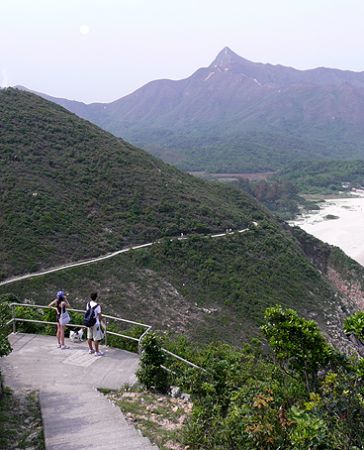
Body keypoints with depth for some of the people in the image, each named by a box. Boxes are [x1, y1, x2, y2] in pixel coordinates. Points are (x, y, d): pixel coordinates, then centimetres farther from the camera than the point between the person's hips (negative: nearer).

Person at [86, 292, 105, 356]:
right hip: (96, 323, -7)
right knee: (96, 338, 3)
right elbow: (99, 315, -15)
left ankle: (90, 349, 32)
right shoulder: (97, 306, -20)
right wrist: (100, 321, 3)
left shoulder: (88, 304, 0)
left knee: (89, 337, 17)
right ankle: (97, 352, 10)